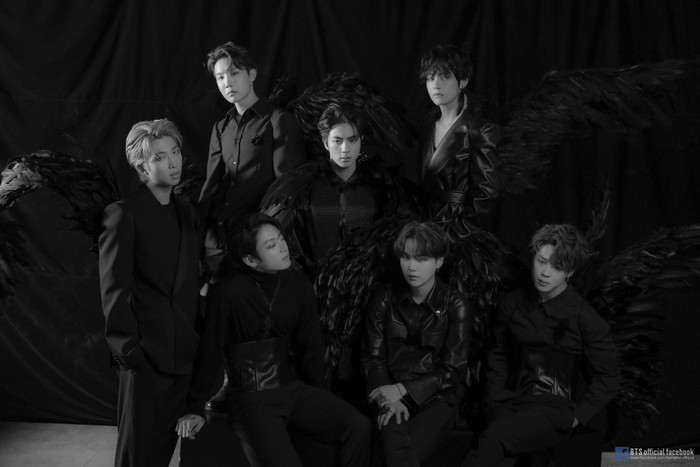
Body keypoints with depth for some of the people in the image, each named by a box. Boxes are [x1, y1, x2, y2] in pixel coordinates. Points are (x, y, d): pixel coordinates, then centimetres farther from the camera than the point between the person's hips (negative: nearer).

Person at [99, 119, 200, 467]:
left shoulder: (186, 213, 15)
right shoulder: (123, 214, -8)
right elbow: (113, 291, -11)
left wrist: (197, 342, 9)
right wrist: (129, 352, -14)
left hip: (183, 357, 6)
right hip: (148, 357, -6)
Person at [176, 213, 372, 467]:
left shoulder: (299, 285, 3)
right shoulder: (229, 291, -11)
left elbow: (311, 345, 11)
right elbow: (210, 351, -4)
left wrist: (318, 397, 9)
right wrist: (196, 410, 2)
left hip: (294, 387, 5)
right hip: (253, 398, -4)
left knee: (360, 427, -16)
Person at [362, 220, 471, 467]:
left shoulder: (454, 304, -1)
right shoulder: (385, 300, 6)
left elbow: (453, 371, -2)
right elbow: (373, 358, 5)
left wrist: (402, 390, -13)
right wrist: (388, 399, -14)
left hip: (435, 398, -2)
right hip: (391, 394, 2)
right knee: (396, 440, -33)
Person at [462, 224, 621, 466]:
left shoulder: (584, 318, -6)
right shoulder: (513, 303, 7)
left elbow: (607, 377, 0)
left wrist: (576, 417, -6)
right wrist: (496, 397, 8)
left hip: (557, 408, -3)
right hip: (515, 399, 3)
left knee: (495, 437, -33)